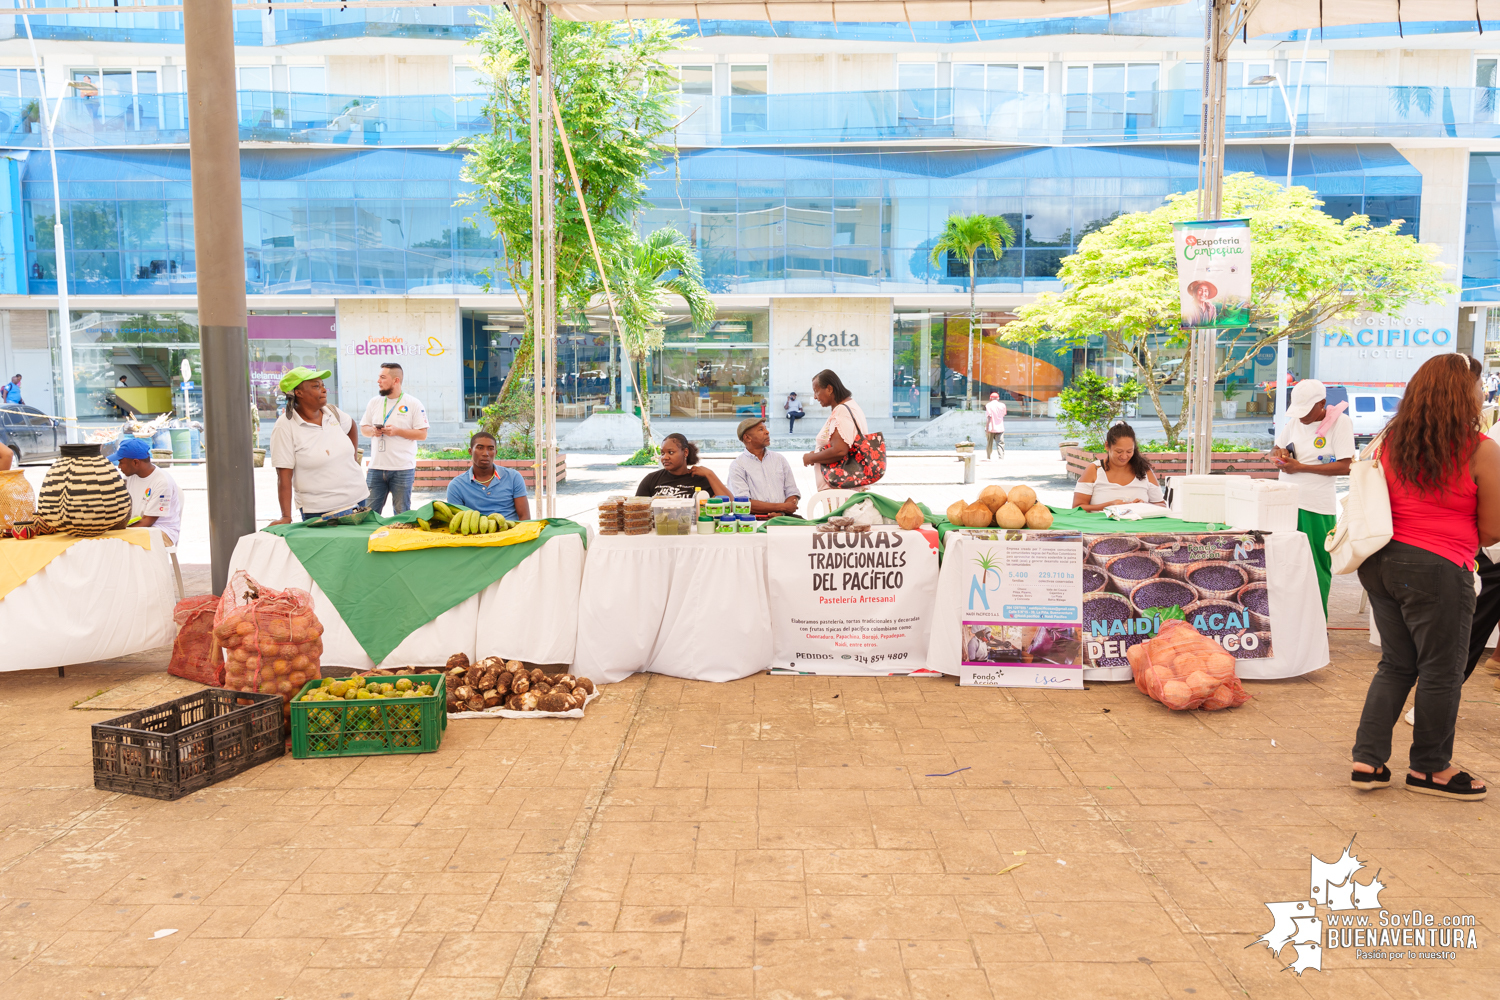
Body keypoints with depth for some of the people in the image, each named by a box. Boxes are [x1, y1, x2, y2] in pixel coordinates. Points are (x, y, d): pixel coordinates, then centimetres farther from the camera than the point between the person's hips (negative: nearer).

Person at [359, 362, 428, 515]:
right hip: (376, 467, 4)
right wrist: (372, 431, -5)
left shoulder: (413, 404, -2)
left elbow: (422, 434, -5)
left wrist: (397, 431, -15)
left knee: (401, 513, 4)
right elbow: (363, 428, 18)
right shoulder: (374, 402, 12)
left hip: (403, 469, -4)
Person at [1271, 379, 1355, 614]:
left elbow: (1345, 466, -15)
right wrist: (1279, 454, -1)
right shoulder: (1294, 422, 10)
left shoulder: (1340, 422, -9)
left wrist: (1300, 467, -16)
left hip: (1316, 508, -5)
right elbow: (1275, 448, 24)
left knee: (1317, 569, 2)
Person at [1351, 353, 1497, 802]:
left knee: (1395, 664, 17)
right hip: (1438, 569, -6)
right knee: (1441, 671, 10)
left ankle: (1367, 761, 17)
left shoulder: (1389, 443, 5)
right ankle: (1430, 768, 24)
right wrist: (1455, 534, 14)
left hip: (1381, 562, 6)